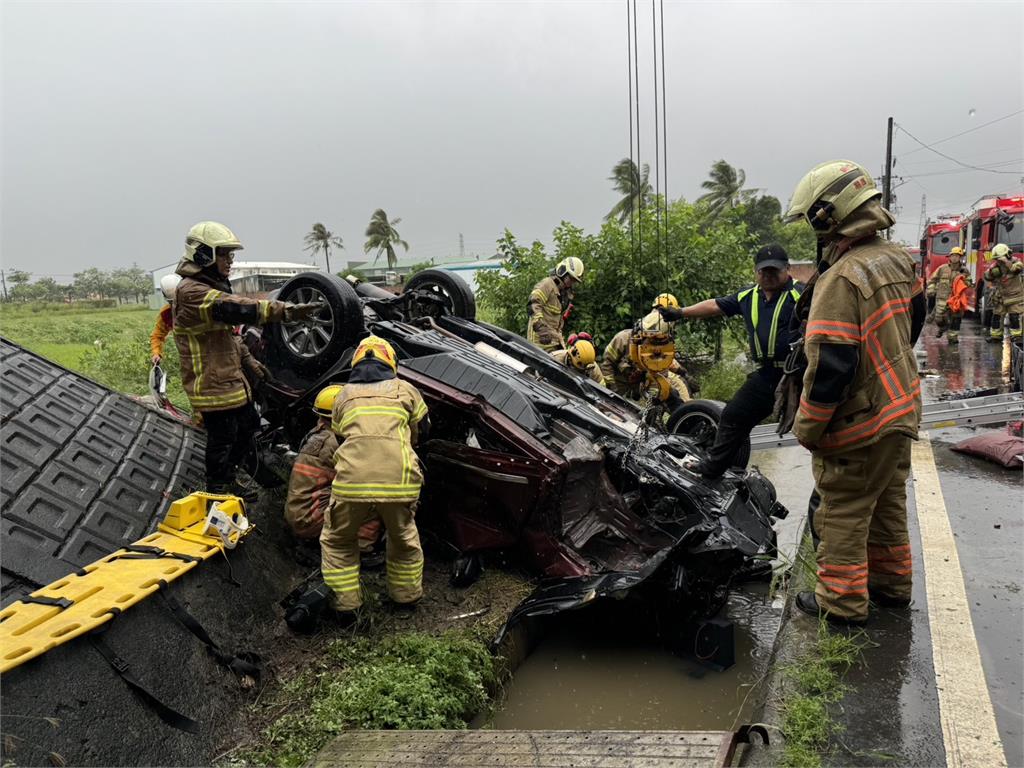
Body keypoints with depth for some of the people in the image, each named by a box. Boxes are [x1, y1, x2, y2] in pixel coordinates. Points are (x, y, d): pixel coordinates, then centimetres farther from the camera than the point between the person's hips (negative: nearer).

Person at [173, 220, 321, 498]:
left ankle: (227, 480, 38)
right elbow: (237, 309, -35)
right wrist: (287, 311, -44)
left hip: (231, 379, 11)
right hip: (212, 384, -11)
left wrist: (248, 360, 17)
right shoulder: (191, 292, -20)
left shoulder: (213, 287, 15)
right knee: (221, 440, -1)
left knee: (248, 425, 22)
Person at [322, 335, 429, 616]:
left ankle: (344, 603, 29)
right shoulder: (405, 390, 19)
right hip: (400, 482, 0)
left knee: (337, 541, 26)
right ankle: (406, 595, 41)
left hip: (351, 482, 0)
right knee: (404, 539, 29)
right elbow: (420, 430, 31)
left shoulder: (344, 395, 22)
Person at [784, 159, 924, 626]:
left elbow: (829, 365, -27)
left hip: (858, 422, -9)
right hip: (902, 409, 9)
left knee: (843, 512, 5)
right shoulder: (897, 260, 3)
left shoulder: (842, 278, -25)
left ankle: (842, 601, 17)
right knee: (888, 502, 23)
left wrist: (807, 428, -17)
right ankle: (891, 582, 38)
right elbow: (914, 316, 20)